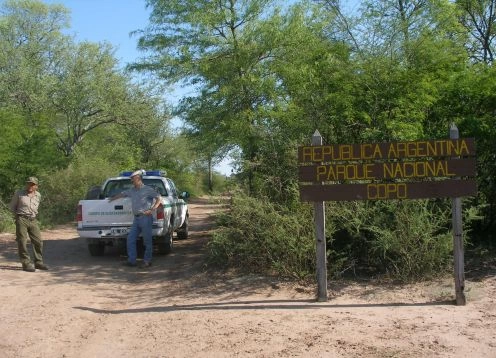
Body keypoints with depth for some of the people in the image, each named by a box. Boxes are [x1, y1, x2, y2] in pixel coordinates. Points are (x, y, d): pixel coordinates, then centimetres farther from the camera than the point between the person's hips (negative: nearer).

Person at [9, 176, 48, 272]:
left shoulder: (38, 195, 9)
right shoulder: (19, 193, -1)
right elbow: (12, 207, 9)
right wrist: (18, 215, 8)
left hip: (33, 220, 4)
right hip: (21, 220, -4)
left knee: (38, 242, 3)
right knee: (22, 242, -5)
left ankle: (38, 262, 14)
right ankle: (26, 264, -1)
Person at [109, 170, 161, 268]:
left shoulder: (147, 189, -4)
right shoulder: (132, 190, 16)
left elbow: (159, 198, -7)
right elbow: (122, 194, 33)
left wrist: (152, 210, -16)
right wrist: (113, 198, 48)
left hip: (145, 218, -7)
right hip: (136, 218, 7)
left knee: (147, 240, -2)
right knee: (130, 239, 4)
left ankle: (147, 261, 6)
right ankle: (131, 260, 9)